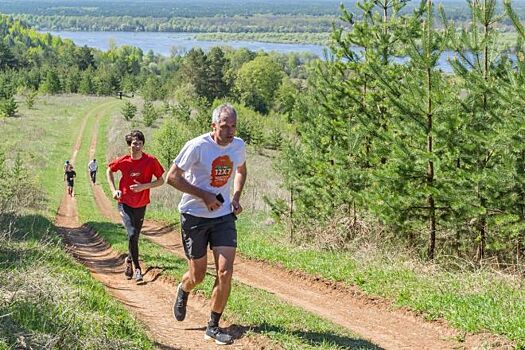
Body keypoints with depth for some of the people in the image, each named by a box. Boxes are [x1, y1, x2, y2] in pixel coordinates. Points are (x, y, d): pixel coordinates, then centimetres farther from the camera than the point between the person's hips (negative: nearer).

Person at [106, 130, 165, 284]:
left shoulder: (151, 161, -13)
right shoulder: (123, 161, -11)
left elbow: (161, 180, -6)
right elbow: (109, 171, 9)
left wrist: (143, 186, -21)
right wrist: (114, 190, -2)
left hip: (141, 205, 2)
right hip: (125, 203, -1)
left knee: (135, 236, 13)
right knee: (132, 234, -17)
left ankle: (129, 260, 41)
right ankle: (137, 268, -5)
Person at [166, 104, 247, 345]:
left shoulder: (239, 146, -1)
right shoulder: (197, 146, -17)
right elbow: (172, 177, -13)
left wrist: (236, 197, 4)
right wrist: (204, 195, -18)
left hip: (224, 216, 4)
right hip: (194, 216, -3)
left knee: (225, 272, -9)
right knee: (197, 276, 7)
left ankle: (213, 327, 6)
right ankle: (183, 291, 45)